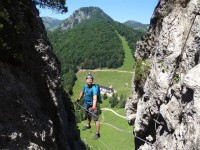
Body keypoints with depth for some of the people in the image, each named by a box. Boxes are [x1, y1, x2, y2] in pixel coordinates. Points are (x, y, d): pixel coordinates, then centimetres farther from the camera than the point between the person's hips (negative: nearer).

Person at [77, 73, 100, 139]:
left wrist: (93, 107, -58)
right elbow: (82, 92, 15)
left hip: (92, 106, -7)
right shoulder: (85, 86, -7)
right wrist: (79, 99, 29)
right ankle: (88, 125, 58)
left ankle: (97, 133, 11)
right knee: (88, 116, 31)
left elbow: (95, 98, -44)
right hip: (86, 104, 7)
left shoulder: (94, 88, -29)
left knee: (95, 119, -4)